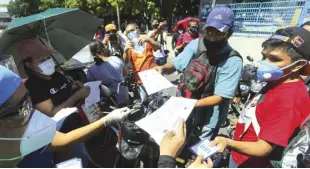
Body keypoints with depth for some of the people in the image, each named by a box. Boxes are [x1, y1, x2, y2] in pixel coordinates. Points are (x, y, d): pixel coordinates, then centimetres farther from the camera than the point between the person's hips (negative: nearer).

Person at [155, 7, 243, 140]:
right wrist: (163, 68, -19)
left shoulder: (233, 61, -19)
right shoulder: (195, 44, -7)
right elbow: (175, 65, 2)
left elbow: (219, 97, -20)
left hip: (208, 117, -4)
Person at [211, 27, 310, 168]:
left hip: (249, 162, -7)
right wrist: (243, 121, 21)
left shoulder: (289, 102, -30)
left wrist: (228, 142, -44)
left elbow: (263, 149, -30)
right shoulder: (278, 82, -3)